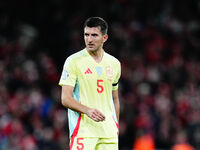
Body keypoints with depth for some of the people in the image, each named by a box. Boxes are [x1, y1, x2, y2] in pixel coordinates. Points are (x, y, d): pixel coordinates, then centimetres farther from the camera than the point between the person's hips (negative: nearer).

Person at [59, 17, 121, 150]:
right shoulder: (73, 61, -3)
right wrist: (87, 110, -23)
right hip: (83, 131, -5)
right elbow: (65, 99, -8)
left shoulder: (114, 63, 12)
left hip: (109, 133, 5)